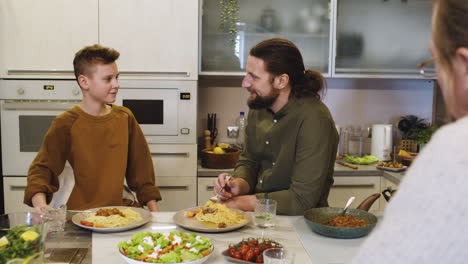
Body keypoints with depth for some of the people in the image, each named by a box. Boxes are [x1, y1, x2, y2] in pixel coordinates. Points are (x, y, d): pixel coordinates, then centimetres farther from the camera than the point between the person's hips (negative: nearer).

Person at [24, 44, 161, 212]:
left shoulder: (125, 117, 6)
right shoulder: (65, 124, -6)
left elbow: (140, 166, 9)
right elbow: (41, 168, -6)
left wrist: (154, 210, 3)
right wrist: (40, 203, -27)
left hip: (118, 209, 1)